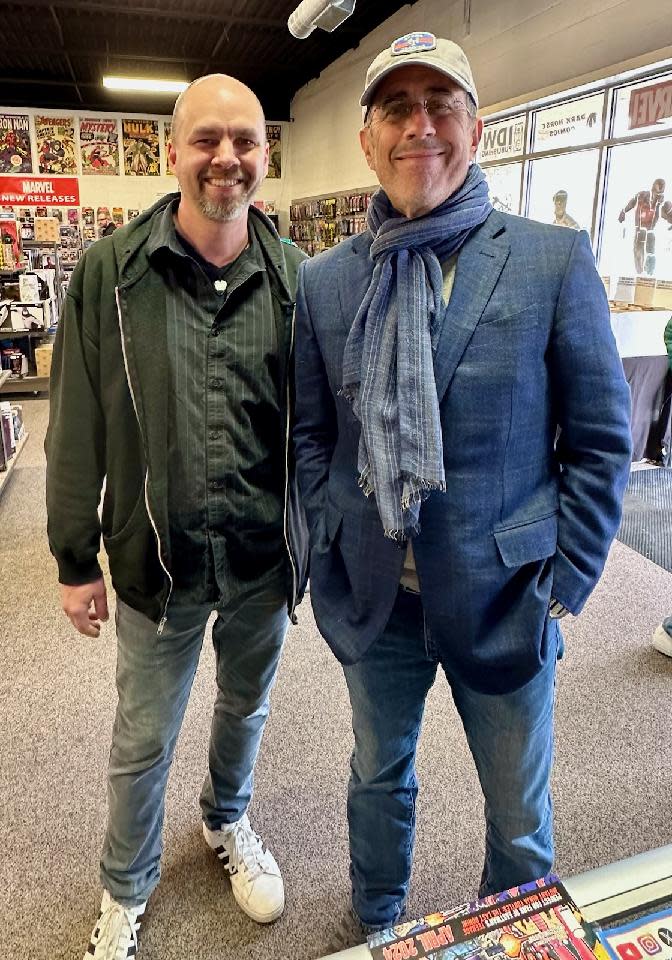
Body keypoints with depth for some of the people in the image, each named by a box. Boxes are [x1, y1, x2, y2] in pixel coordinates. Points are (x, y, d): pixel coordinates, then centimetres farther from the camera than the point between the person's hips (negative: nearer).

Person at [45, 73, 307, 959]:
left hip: (264, 556, 2)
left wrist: (318, 542, 6)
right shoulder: (109, 272, -8)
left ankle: (228, 821, 56)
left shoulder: (297, 278, -4)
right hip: (158, 557, -1)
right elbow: (76, 431, -4)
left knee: (246, 708, 24)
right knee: (143, 740, 16)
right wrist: (76, 560, -2)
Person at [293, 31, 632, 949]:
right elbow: (311, 433, 7)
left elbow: (601, 441, -6)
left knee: (519, 812, 19)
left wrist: (562, 587, -8)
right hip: (372, 596, 3)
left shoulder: (555, 260, -9)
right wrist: (335, 547, 0)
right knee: (379, 773, 25)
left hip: (503, 597, -2)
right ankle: (373, 920, 55)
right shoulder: (324, 279, 0)